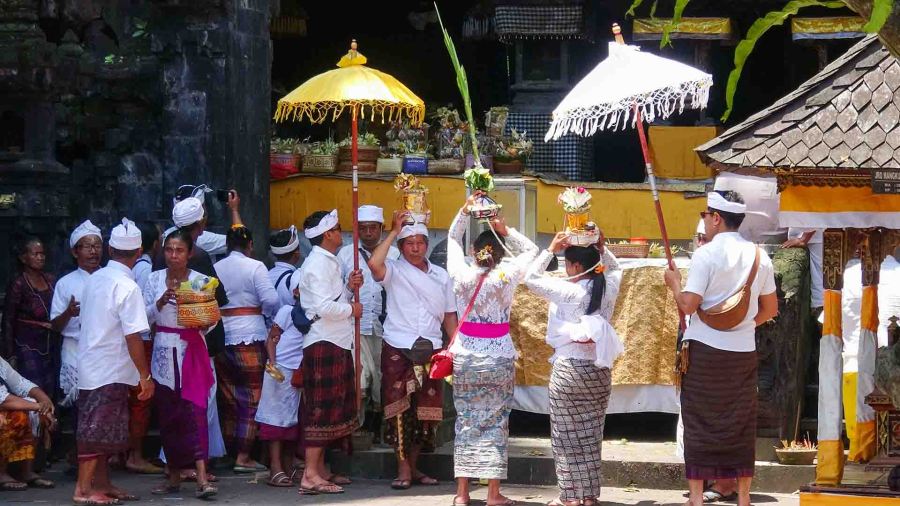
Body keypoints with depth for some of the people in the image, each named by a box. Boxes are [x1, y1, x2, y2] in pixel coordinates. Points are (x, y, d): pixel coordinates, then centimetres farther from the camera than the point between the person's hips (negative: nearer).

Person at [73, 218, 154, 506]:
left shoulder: (95, 279, 6)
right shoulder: (126, 286, -17)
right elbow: (133, 337, -20)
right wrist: (145, 375, -14)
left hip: (90, 367, 8)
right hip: (111, 371, -8)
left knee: (99, 428, 15)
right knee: (99, 429, -5)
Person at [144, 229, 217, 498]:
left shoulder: (200, 280, -1)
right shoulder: (154, 279, 6)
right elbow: (145, 317, 1)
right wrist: (161, 302, -15)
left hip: (191, 352, -3)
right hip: (163, 352, 3)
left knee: (194, 410, -13)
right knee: (167, 415, 7)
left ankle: (202, 478, -20)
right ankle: (174, 475, 17)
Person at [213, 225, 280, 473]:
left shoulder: (215, 268, 7)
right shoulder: (254, 267, -7)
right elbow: (271, 300, -12)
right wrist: (270, 314, 7)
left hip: (220, 339, 5)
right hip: (249, 338, -5)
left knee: (229, 399, 13)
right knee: (251, 399, 0)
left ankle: (229, 453, 16)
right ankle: (243, 458, -4)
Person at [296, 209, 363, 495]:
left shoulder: (327, 262, 18)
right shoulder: (318, 264, -13)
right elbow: (324, 307, -23)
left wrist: (348, 287, 5)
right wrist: (351, 309, -8)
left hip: (334, 343, 10)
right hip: (323, 343, -10)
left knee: (329, 408, 14)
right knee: (322, 408, -11)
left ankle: (320, 469, 20)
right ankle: (311, 476, -13)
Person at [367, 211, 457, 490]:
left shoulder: (441, 276, 14)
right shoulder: (395, 271, 0)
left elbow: (449, 315, 16)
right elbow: (374, 264, -22)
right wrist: (394, 231, -14)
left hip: (430, 350, 4)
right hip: (398, 349, -4)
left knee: (425, 409, 6)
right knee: (400, 408, -7)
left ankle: (413, 466, 16)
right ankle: (403, 469, -4)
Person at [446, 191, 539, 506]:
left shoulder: (461, 275, -5)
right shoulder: (506, 277, -9)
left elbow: (453, 239, 12)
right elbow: (530, 250, 7)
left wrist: (466, 209, 4)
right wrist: (505, 230, -3)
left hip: (465, 358, 2)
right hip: (498, 358, -2)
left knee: (466, 421, 7)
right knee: (495, 423, 3)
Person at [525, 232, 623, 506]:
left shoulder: (569, 291, -15)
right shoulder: (608, 289, -1)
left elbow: (531, 278, -10)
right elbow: (615, 267, 21)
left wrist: (551, 250, -6)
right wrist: (601, 249, 6)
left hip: (568, 368, -5)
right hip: (598, 370, 5)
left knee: (567, 437, 4)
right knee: (591, 437, 10)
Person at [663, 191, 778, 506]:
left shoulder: (706, 255, -11)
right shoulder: (759, 257, 4)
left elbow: (688, 305, -15)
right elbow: (770, 309, 10)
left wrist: (674, 283, 3)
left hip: (704, 350, -4)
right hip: (743, 351, 4)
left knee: (700, 423, 3)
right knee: (740, 425, 9)